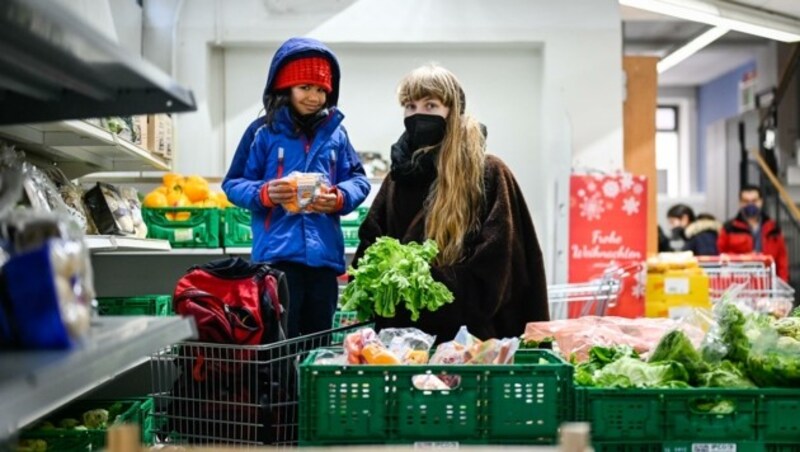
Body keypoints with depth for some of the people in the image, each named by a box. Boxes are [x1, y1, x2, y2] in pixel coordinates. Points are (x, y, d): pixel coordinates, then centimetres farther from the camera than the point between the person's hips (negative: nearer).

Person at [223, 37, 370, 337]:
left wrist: (340, 198, -12)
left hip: (324, 255, 3)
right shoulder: (263, 131, 1)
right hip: (277, 255, -3)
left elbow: (359, 180, 9)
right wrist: (263, 194, -18)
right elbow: (233, 184, 2)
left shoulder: (335, 132, 8)